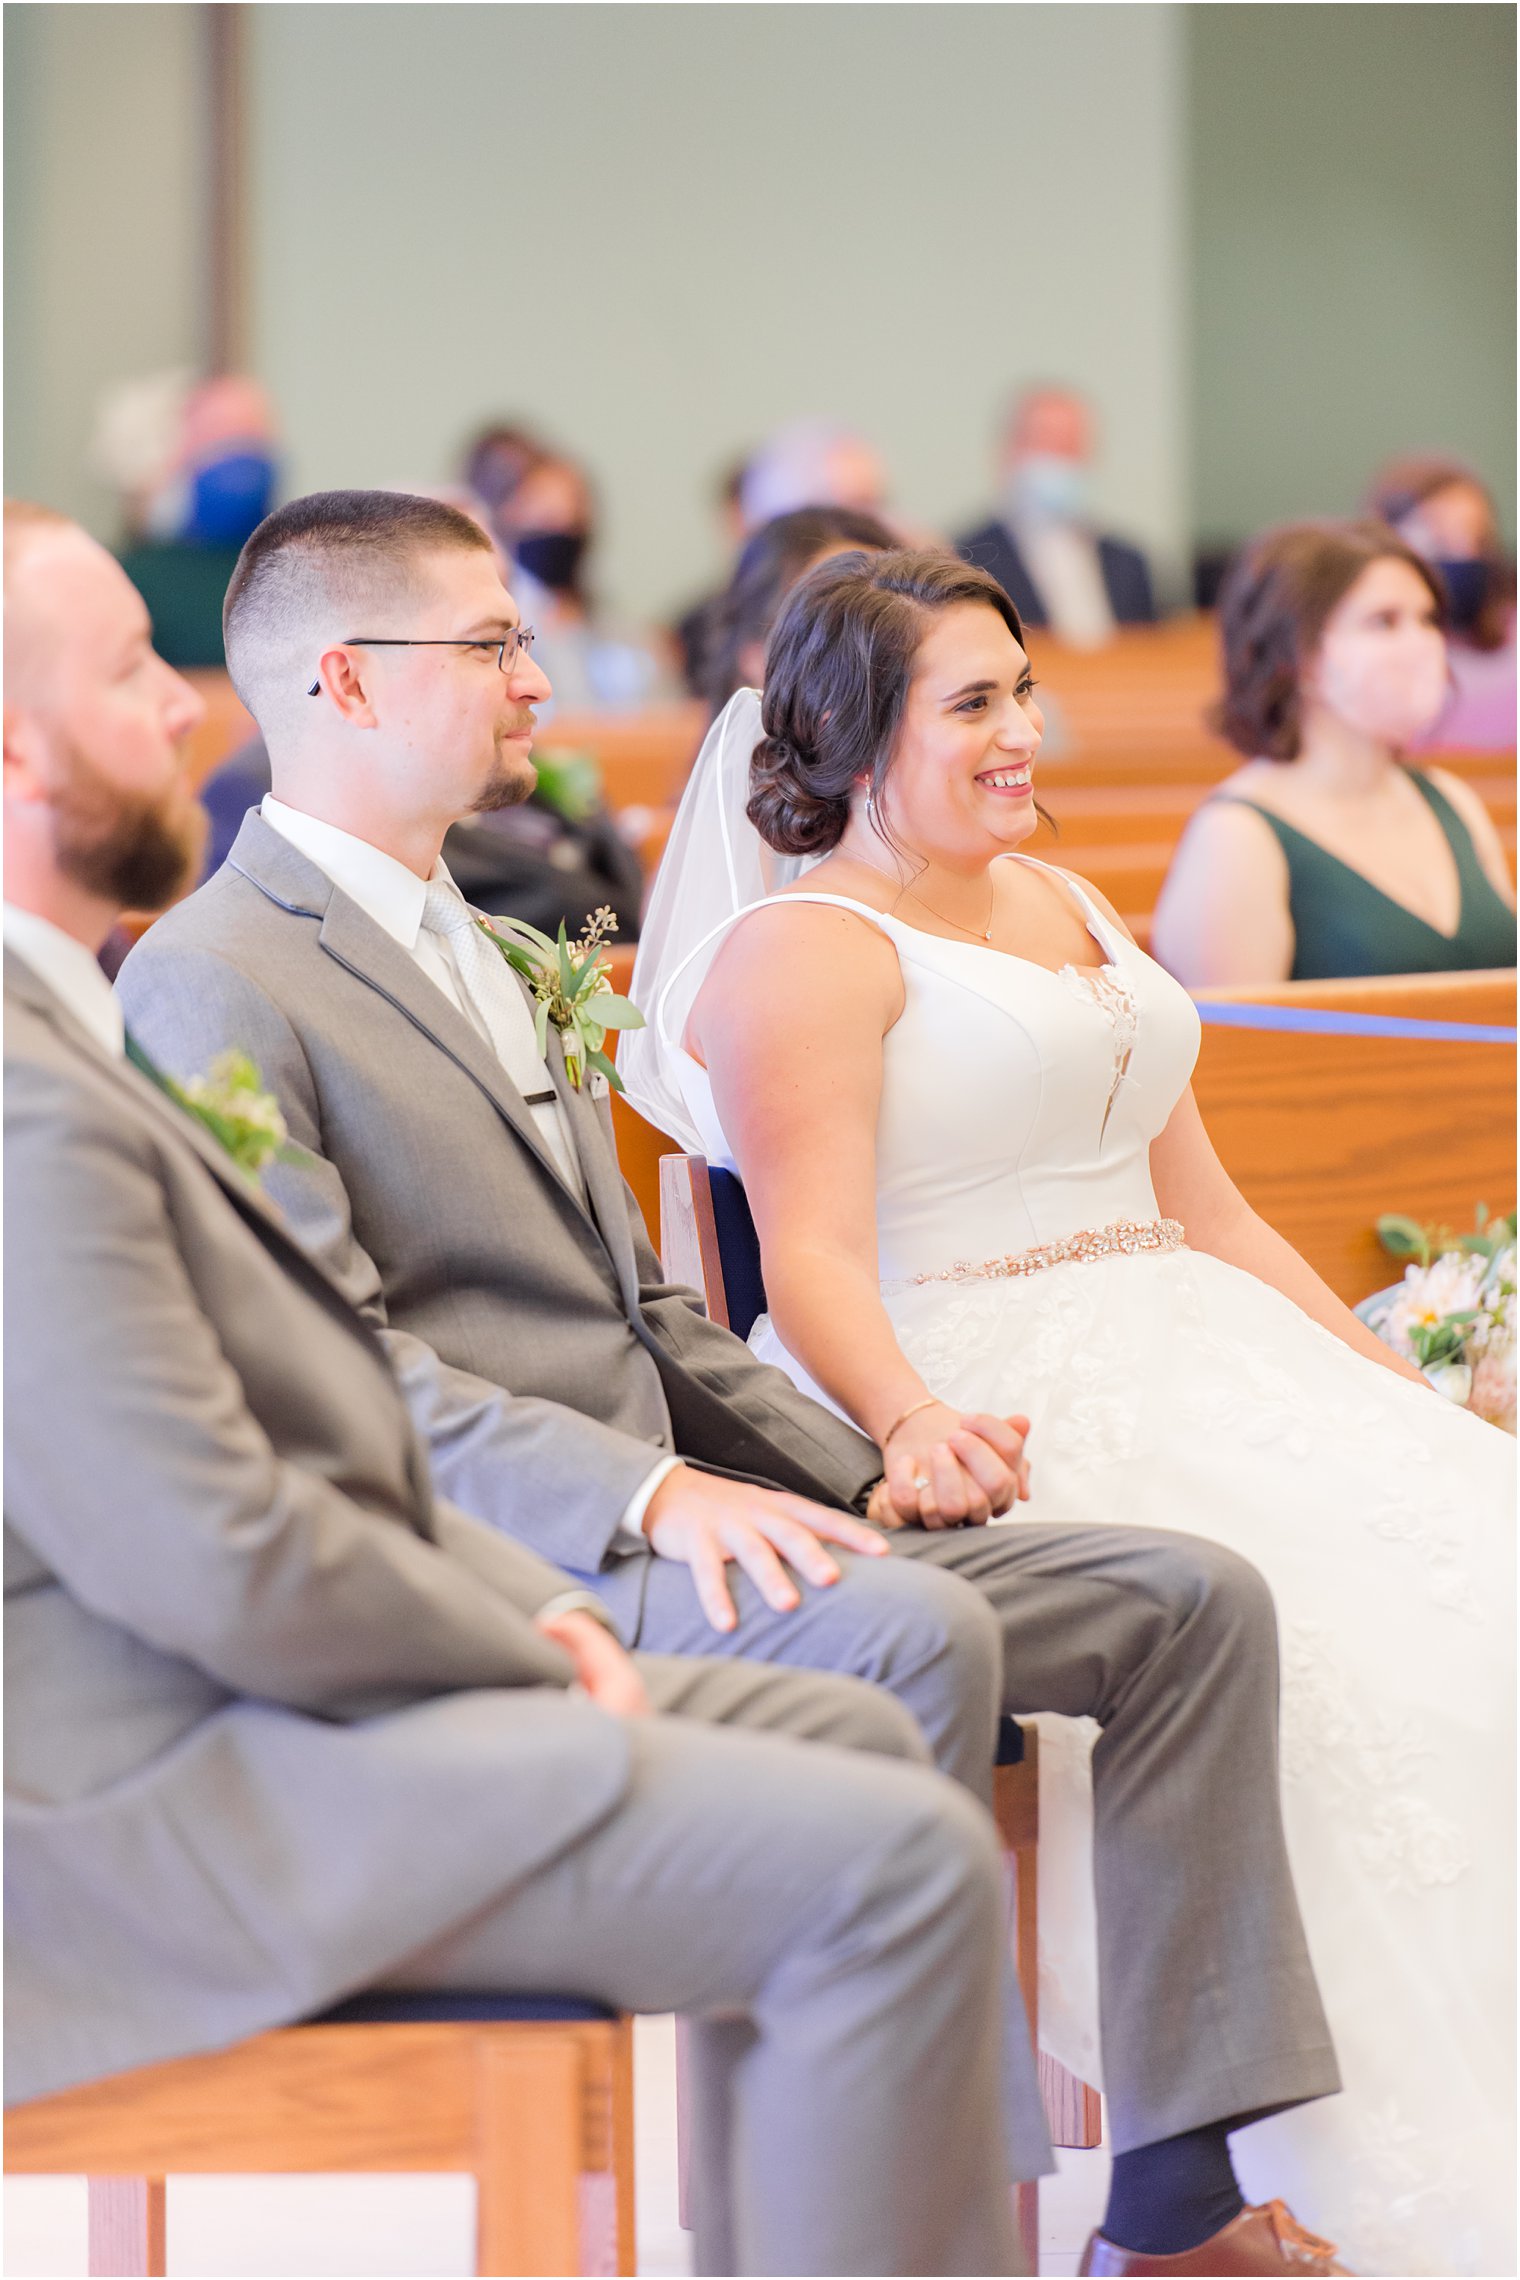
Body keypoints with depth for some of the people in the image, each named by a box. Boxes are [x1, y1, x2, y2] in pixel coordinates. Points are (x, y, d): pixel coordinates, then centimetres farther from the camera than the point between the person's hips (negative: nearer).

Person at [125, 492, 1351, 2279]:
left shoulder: (473, 949, 24)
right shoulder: (212, 980, -7)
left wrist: (858, 1461, 9)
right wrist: (644, 1493, -27)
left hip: (661, 1517, 9)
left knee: (1186, 1598, -2)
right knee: (913, 1629, -34)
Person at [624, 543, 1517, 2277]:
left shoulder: (1065, 908, 24)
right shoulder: (804, 948, 0)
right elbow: (814, 1258, -12)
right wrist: (915, 1426, -30)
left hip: (1195, 1346, 8)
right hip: (1005, 1418, -8)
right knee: (1317, 1623, -30)